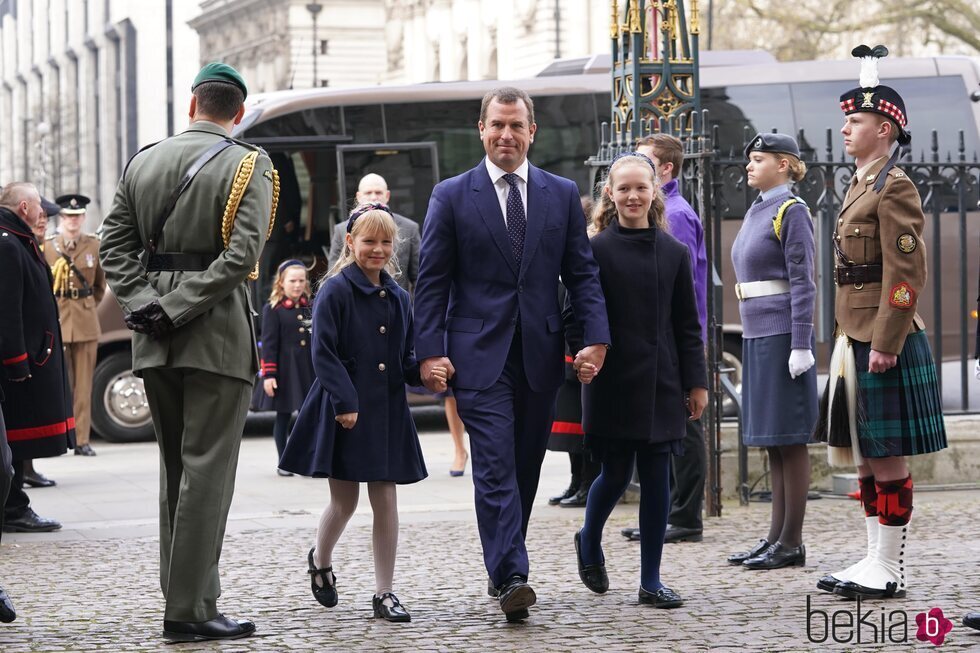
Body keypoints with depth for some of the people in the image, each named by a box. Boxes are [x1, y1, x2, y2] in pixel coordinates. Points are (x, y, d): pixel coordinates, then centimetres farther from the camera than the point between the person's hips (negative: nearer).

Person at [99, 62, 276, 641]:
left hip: (155, 341, 6)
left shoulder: (143, 163, 10)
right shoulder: (248, 166, -6)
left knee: (176, 470, 15)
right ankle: (189, 609, -7)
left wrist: (144, 303, -3)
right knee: (207, 470, -5)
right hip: (218, 336, -5)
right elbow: (242, 255, -17)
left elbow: (115, 246, 5)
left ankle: (186, 593, 18)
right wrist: (178, 307, -15)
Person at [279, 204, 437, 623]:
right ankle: (320, 561, 34)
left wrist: (426, 372, -7)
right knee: (344, 501, 5)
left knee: (385, 499, 3)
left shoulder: (397, 297, 10)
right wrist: (345, 403, -19)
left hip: (387, 412, 5)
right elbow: (323, 353, -12)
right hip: (344, 412, -4)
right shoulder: (335, 291, -7)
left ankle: (384, 593, 7)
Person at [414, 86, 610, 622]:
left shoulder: (562, 194, 10)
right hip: (480, 355, -3)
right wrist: (430, 351, -7)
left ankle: (503, 568, 21)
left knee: (525, 469, 9)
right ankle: (511, 577, -18)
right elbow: (431, 281, 2)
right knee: (495, 468, -12)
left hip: (540, 355, 3)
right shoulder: (451, 196, 3)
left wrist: (596, 336, -4)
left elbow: (582, 272, 9)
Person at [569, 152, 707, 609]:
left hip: (661, 383, 3)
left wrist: (696, 381, 6)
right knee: (616, 474, 2)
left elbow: (687, 325, 9)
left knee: (657, 477, 2)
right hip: (613, 383, -3)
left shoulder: (674, 253, 6)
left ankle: (651, 581, 9)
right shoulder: (596, 250, -3)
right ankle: (589, 543, 32)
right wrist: (583, 355, -21)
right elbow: (576, 314, -4)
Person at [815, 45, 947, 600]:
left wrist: (885, 344, -21)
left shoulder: (895, 188, -12)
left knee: (888, 456, -4)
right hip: (858, 340, 9)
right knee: (867, 455, 11)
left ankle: (893, 571, 1)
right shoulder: (862, 186, 17)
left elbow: (907, 274, -18)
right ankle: (877, 560, 17)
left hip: (885, 344, -9)